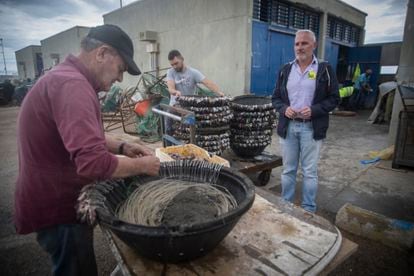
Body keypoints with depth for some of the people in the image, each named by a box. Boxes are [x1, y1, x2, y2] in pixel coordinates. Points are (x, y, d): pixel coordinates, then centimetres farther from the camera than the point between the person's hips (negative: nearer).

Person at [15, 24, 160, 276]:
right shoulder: (71, 85, -28)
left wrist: (122, 147, 2)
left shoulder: (67, 78, 9)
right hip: (58, 206, -10)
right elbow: (93, 163, -37)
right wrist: (142, 166, -21)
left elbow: (84, 137, 17)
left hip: (60, 198, 10)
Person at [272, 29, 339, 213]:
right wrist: (284, 109, -10)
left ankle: (309, 210, 21)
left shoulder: (324, 69, 0)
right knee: (288, 170, 12)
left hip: (311, 128, -2)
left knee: (310, 171, 6)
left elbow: (333, 98, 0)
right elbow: (276, 97, 11)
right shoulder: (285, 70, 8)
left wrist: (313, 110, -16)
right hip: (288, 126, 3)